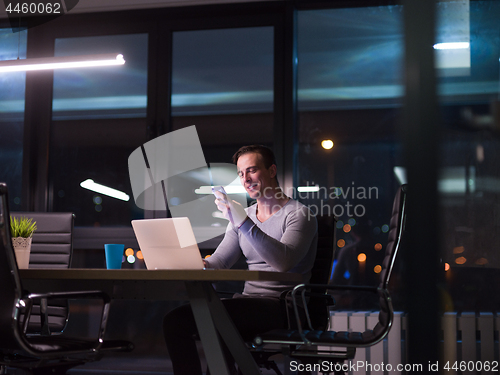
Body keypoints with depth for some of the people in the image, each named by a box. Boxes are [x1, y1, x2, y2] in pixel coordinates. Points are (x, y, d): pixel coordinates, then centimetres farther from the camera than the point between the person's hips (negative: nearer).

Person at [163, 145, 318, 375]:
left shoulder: (297, 214, -4)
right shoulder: (242, 215, 19)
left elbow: (283, 261, -22)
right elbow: (219, 261, 11)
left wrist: (243, 223, -30)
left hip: (282, 305, -7)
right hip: (249, 300, 7)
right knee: (174, 320, -11)